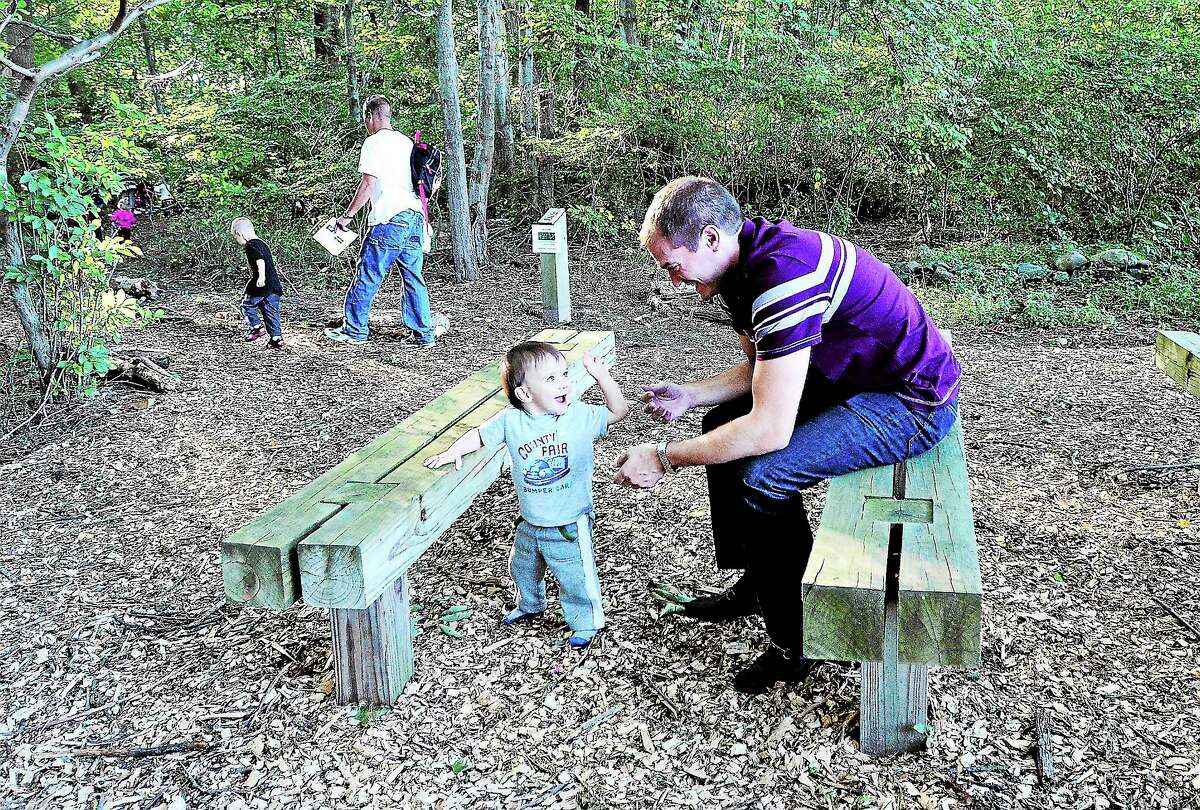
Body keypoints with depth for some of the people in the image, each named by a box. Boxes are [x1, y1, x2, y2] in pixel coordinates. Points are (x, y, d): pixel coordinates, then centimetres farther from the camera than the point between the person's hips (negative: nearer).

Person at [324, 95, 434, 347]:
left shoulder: (374, 142, -4)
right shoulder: (407, 141, 18)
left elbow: (368, 184, -12)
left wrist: (346, 216, -6)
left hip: (390, 220, -7)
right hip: (416, 217, 7)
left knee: (368, 276, 1)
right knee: (414, 277, 9)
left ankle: (355, 329, 7)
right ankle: (423, 334, 8)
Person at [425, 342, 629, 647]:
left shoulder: (580, 416, -14)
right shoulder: (511, 420, -11)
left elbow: (619, 411, -10)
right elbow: (480, 435, 0)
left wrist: (601, 375, -22)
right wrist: (453, 451, -17)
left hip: (569, 525, -4)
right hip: (530, 524, 4)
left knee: (576, 577, 4)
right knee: (523, 569, 26)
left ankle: (586, 622, 29)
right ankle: (530, 605, 56)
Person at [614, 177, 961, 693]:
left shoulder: (785, 274, -32)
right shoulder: (743, 262, 0)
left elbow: (770, 430, -33)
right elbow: (759, 368, 14)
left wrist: (663, 458, -24)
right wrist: (690, 395, -2)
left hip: (915, 402, -10)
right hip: (854, 377, 10)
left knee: (759, 473, -24)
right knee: (724, 421, 14)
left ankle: (800, 640, -3)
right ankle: (755, 584, 26)